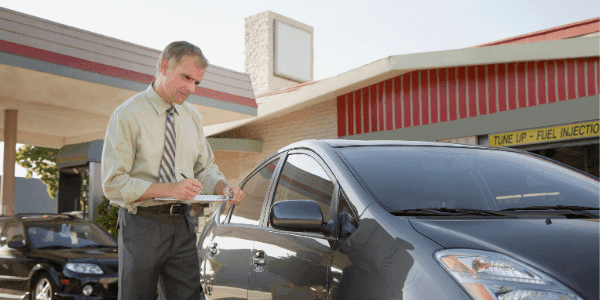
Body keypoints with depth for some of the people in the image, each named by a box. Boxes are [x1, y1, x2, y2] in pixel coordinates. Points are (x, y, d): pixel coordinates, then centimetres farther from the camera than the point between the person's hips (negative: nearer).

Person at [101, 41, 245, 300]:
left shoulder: (192, 116, 11)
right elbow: (113, 184, -14)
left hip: (182, 224, 5)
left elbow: (205, 168, 16)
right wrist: (170, 189, -24)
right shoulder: (128, 115, -9)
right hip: (141, 224, -5)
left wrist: (224, 188, -7)